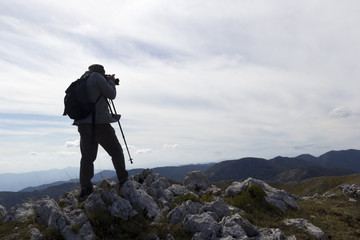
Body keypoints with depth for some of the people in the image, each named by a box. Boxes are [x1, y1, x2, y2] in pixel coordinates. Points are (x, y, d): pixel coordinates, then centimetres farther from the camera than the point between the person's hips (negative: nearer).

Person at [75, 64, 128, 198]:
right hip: (99, 123, -7)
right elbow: (111, 95, -5)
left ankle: (85, 188, 5)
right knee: (116, 152, 5)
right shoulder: (96, 77, -4)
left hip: (83, 124, 7)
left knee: (87, 156, 9)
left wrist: (108, 82, 24)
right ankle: (123, 182, 7)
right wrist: (111, 82, 13)